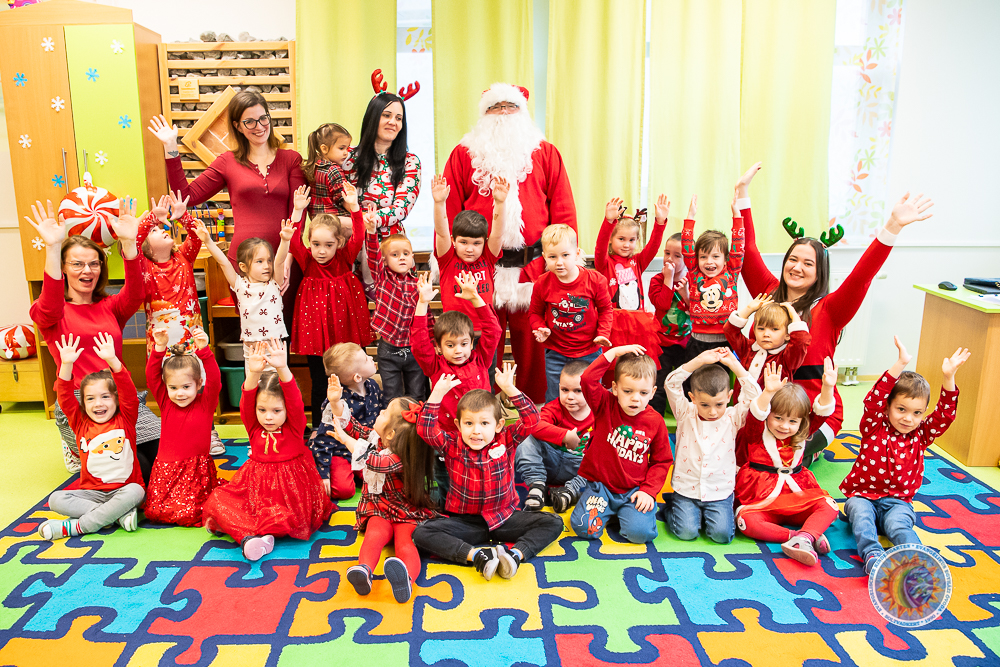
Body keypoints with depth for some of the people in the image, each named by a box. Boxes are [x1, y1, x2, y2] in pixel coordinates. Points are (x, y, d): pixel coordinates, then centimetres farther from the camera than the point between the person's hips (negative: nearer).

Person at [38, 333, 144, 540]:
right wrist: (67, 364, -19)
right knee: (56, 499, -21)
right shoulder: (81, 423, 7)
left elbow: (129, 392, -15)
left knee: (134, 492, -35)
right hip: (92, 491, 3)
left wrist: (112, 361, -28)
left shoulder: (125, 420, 0)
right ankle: (120, 515, -26)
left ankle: (76, 527, -24)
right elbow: (65, 398, -5)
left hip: (124, 488, -3)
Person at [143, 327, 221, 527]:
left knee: (187, 514, -14)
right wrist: (159, 347, -16)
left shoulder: (206, 404, -4)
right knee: (154, 512, -4)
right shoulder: (166, 403, 4)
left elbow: (214, 379, -19)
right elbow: (152, 376, -4)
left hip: (196, 470, -3)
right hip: (166, 468, 4)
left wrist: (204, 350, -30)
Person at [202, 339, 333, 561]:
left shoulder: (294, 426, -5)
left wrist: (282, 369, -40)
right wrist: (253, 374, -35)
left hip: (289, 487, -3)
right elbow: (247, 403, -16)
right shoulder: (253, 427, 2)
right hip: (255, 485, 4)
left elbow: (295, 400, -23)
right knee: (217, 500, -19)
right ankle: (251, 537, -33)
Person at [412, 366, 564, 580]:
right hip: (465, 520, 0)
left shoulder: (506, 441, -5)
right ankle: (476, 555, -34)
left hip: (504, 517, 1)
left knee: (553, 523, -16)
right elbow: (425, 428, -18)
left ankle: (515, 553, -32)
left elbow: (531, 419, -15)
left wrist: (509, 389, -25)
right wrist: (438, 393, -25)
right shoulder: (452, 446, -5)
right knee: (421, 533, -25)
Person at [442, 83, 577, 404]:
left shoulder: (545, 154, 11)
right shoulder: (463, 155, 10)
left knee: (530, 340, 6)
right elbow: (449, 214, 5)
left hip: (533, 267, 1)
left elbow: (563, 211, 8)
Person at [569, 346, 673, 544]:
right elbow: (587, 379, -26)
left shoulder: (655, 422, -4)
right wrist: (613, 352, -22)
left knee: (639, 532, -21)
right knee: (583, 527, -17)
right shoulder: (605, 406, -8)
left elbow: (662, 461, 5)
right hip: (599, 484, 0)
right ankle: (607, 510, 16)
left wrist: (648, 491, -7)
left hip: (634, 490, 0)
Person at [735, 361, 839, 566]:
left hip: (797, 500, 4)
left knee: (828, 506, -21)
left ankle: (804, 538, -39)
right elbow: (756, 415, -26)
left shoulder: (800, 435, 7)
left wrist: (828, 388, -23)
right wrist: (768, 392, -43)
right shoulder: (757, 433, -4)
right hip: (762, 504, -4)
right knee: (746, 521, -33)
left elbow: (821, 412, -4)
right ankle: (802, 536, -34)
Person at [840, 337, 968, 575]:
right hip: (863, 495, -2)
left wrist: (948, 377, -18)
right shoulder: (874, 428, -3)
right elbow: (875, 399, -20)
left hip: (898, 501, 2)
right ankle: (872, 556, -52)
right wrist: (900, 364, -28)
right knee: (861, 516, -34)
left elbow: (945, 414, -4)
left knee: (898, 525, -30)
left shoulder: (921, 435, 7)